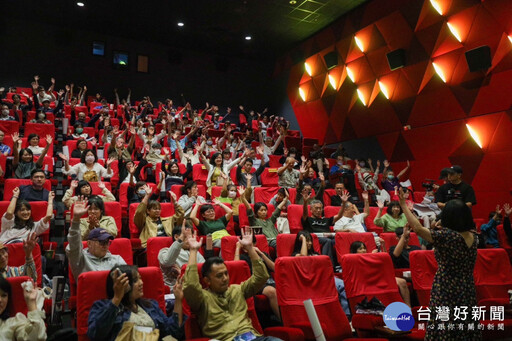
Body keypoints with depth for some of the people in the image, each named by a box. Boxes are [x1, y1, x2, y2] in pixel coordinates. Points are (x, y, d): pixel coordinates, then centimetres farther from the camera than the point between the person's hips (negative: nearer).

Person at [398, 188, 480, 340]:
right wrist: (443, 228, 20)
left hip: (447, 292, -7)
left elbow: (418, 228, -24)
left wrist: (403, 205, -18)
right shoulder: (473, 237, 2)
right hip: (468, 292, 7)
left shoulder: (447, 236, -21)